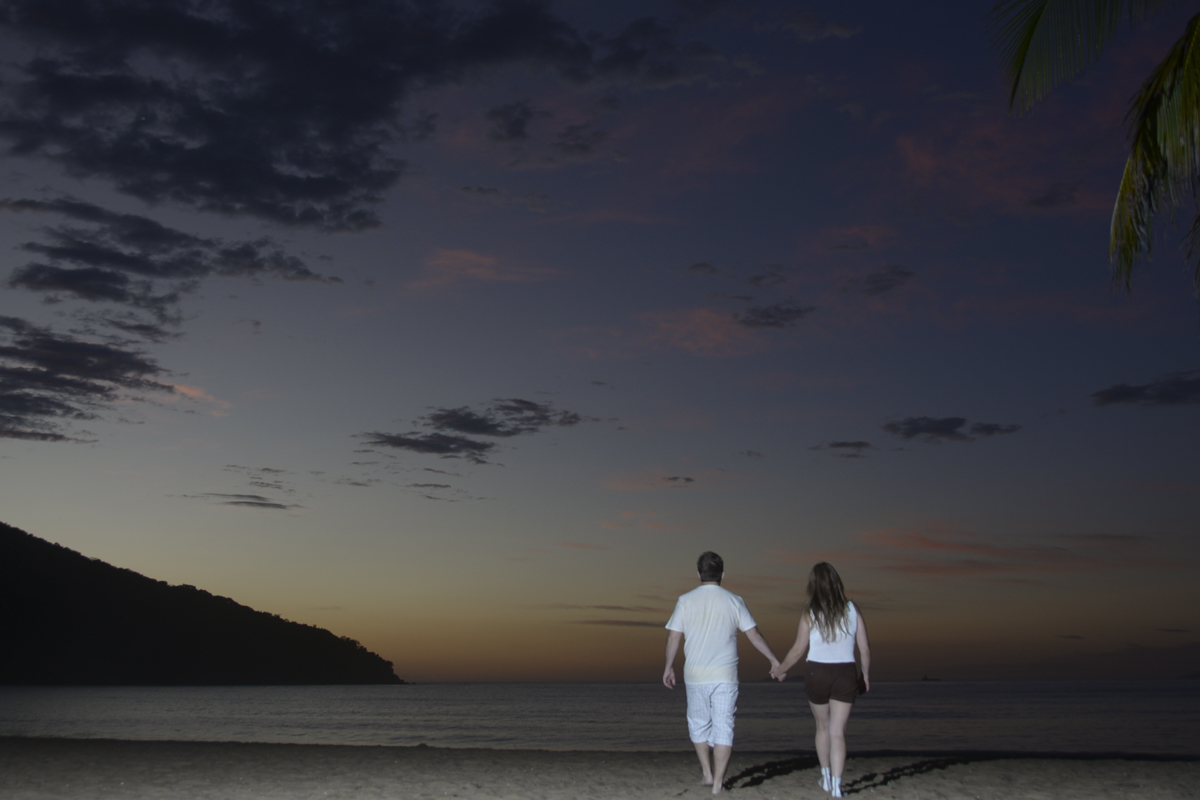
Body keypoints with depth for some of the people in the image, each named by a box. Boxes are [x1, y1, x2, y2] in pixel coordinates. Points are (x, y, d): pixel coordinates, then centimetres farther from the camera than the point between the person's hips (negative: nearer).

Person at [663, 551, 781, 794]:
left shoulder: (686, 601, -2)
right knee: (723, 728, 4)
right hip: (725, 676, 0)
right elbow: (754, 635, 1)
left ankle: (708, 773, 21)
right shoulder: (733, 601, -1)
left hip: (695, 676, 0)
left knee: (699, 724, 17)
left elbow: (673, 637, -1)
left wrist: (669, 667, 12)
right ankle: (718, 782, 4)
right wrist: (774, 660, 11)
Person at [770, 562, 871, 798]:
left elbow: (799, 650, -3)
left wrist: (780, 669, 13)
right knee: (838, 732, 2)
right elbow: (865, 649, -1)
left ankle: (826, 776, 31)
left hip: (817, 674, 0)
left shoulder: (810, 614, -7)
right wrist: (866, 674, 15)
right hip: (846, 675, 0)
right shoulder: (852, 610, -3)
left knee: (823, 727, 20)